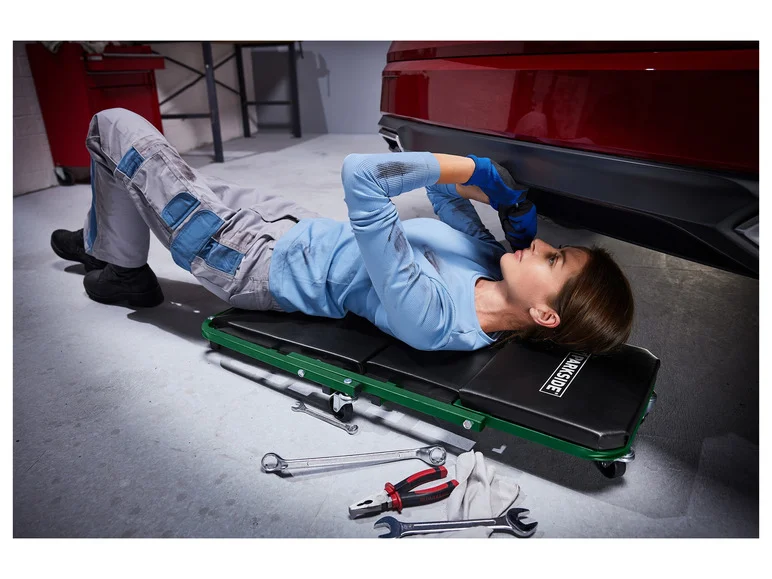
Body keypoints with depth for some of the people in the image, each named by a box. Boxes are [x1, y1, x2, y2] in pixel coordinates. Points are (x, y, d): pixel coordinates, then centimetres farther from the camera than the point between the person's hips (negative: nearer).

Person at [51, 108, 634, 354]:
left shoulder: (432, 318, -36)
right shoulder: (491, 262, -9)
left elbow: (361, 177, -40)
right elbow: (443, 187, 5)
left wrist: (477, 170, -28)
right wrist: (497, 188, -12)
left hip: (252, 261, -7)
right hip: (299, 226, 8)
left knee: (115, 126, 1)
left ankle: (120, 269, 22)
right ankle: (102, 241, 50)